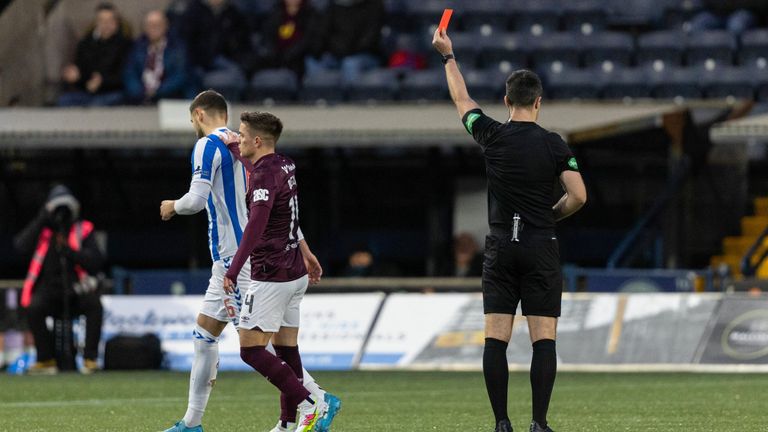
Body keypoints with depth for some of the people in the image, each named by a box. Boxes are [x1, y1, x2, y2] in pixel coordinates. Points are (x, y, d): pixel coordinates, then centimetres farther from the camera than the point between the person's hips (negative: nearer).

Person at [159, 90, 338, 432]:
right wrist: (301, 247, 19)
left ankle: (318, 400, -15)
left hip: (235, 256, -9)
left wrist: (172, 207, 3)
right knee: (205, 330, 14)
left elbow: (196, 199, -19)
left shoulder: (208, 145, -10)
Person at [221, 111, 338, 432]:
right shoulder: (284, 167, 8)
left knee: (251, 350, -7)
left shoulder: (265, 174, -18)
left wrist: (233, 270, -32)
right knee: (286, 348, 10)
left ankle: (310, 406, -12)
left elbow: (256, 224, -29)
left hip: (271, 277, -9)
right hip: (295, 274, 9)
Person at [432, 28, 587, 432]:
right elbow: (578, 196, -8)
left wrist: (448, 56, 30)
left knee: (495, 339, 2)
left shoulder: (492, 137, -1)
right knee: (543, 339, -1)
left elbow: (461, 99, 16)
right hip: (541, 248, -1)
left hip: (500, 248, 1)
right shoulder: (553, 145, -4)